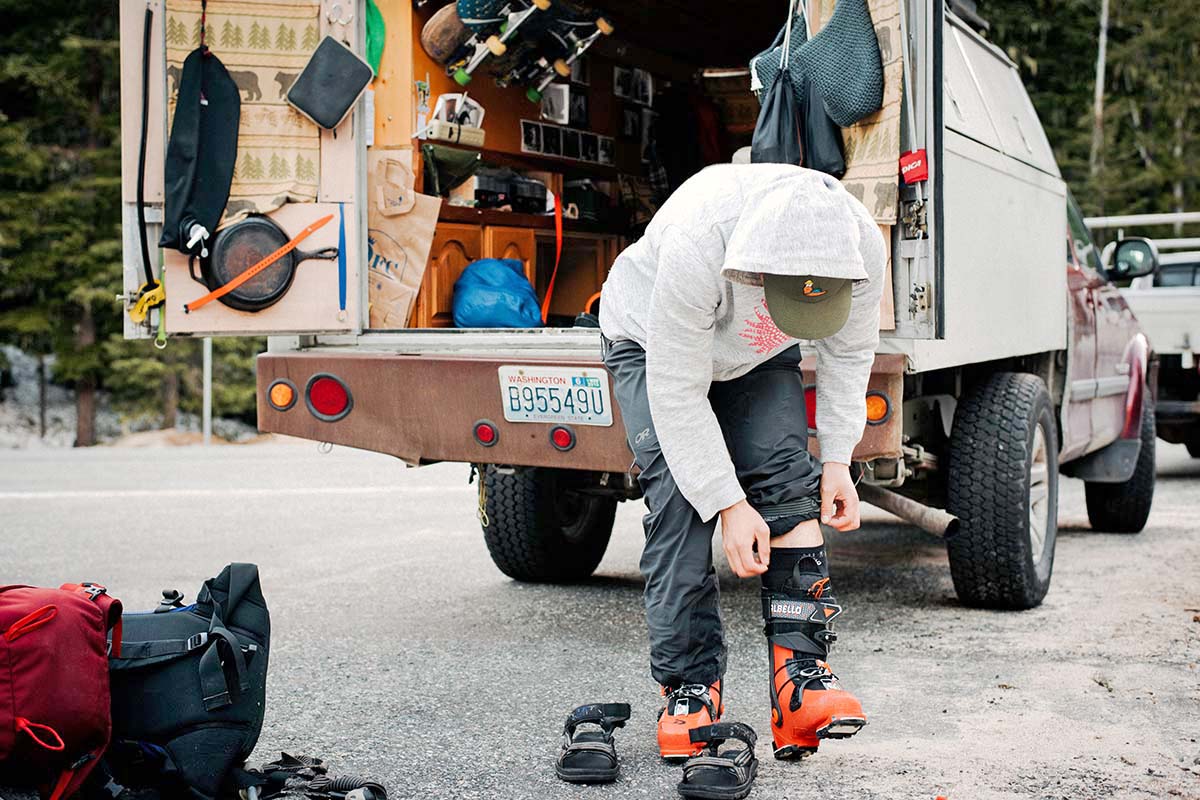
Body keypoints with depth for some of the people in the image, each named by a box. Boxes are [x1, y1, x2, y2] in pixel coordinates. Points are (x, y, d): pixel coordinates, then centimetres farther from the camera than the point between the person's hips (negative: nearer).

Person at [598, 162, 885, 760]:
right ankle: (691, 686, -11)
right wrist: (729, 505, -33)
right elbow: (678, 393, -35)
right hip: (653, 342, -3)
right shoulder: (695, 245, -44)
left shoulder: (861, 247, -29)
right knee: (680, 503, -19)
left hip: (756, 356, 4)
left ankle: (800, 673, -17)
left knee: (787, 480, -17)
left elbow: (849, 351, -8)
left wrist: (836, 458, -11)